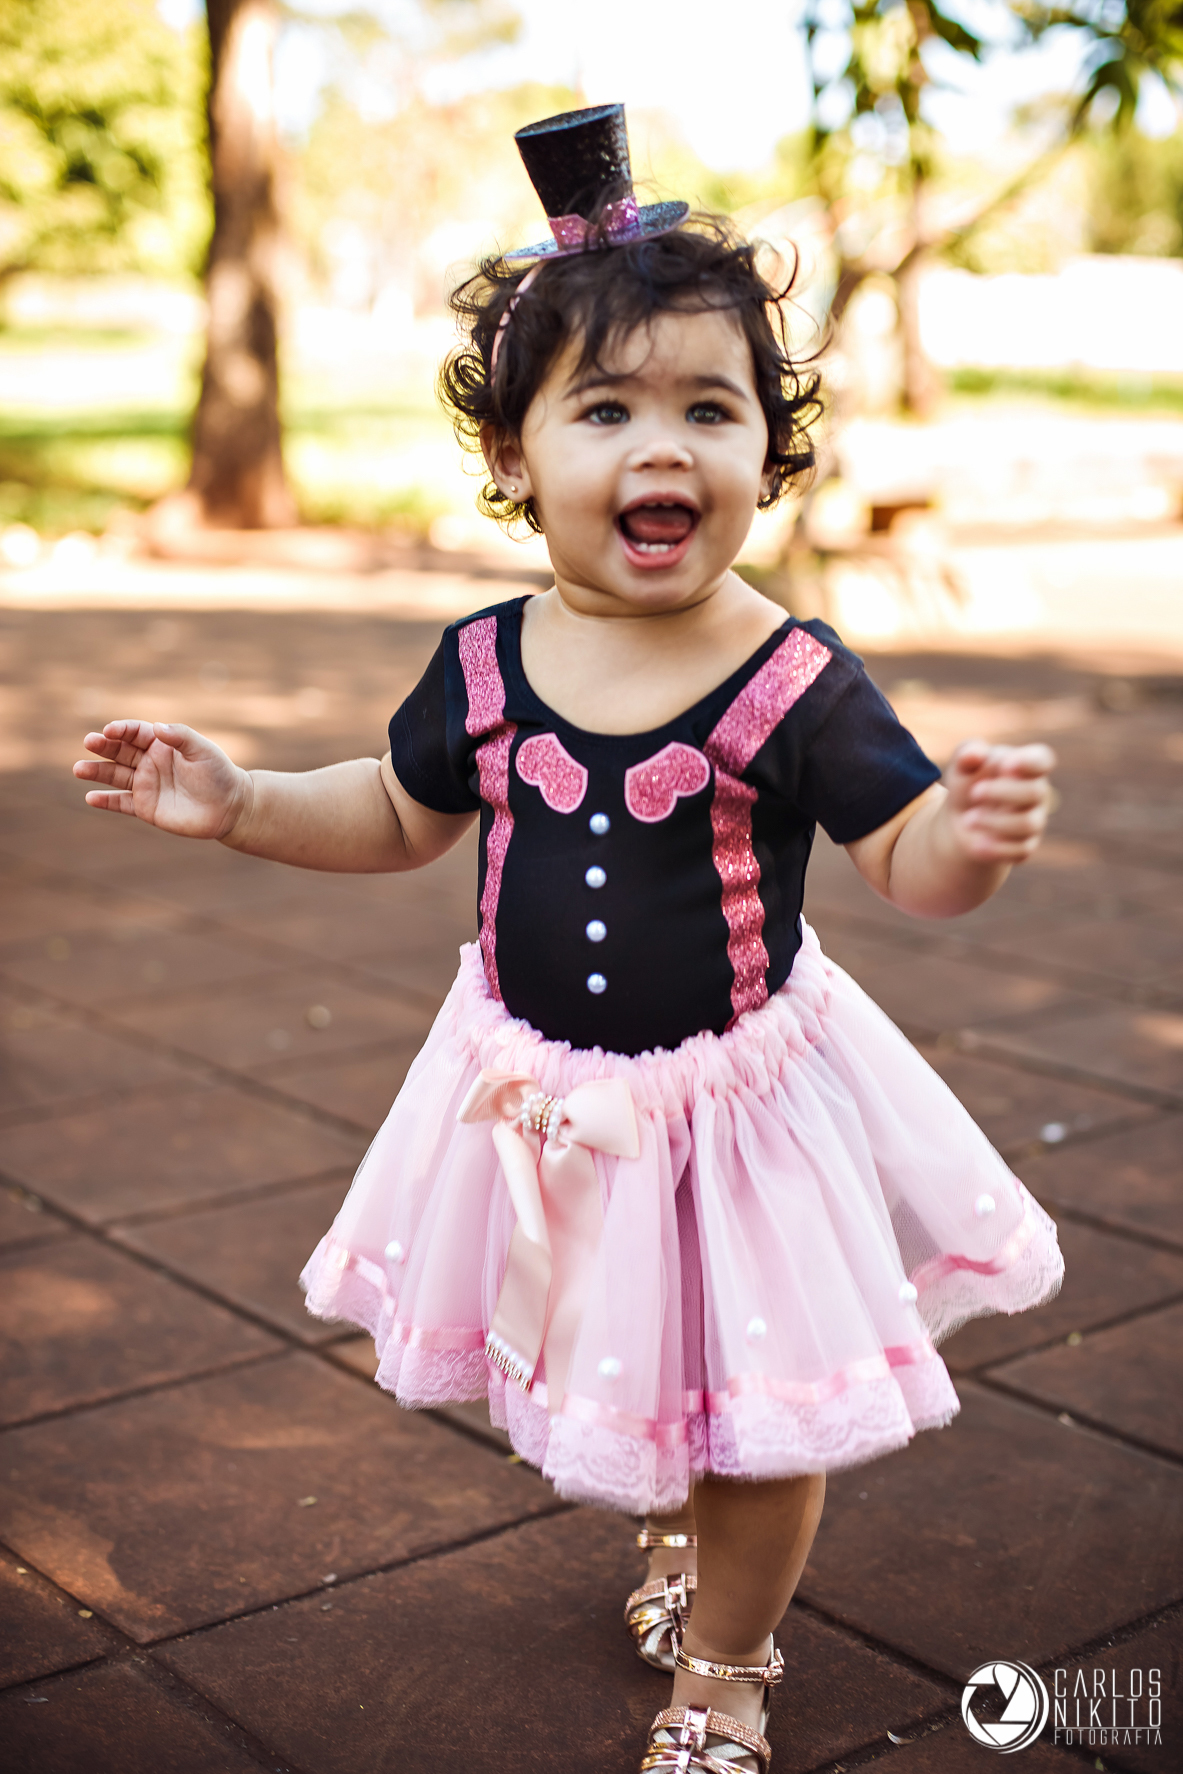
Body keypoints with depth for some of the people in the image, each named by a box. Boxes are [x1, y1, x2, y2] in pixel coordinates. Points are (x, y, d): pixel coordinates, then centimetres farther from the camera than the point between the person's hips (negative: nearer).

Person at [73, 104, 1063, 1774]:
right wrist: (237, 801, -2)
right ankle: (673, 1529, 58)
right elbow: (402, 815, 9)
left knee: (758, 1404, 12)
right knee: (615, 1380, 24)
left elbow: (904, 858, -18)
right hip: (539, 1097, 4)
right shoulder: (485, 664, -8)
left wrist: (967, 837, -40)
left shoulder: (797, 684, -19)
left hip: (734, 1098, -3)